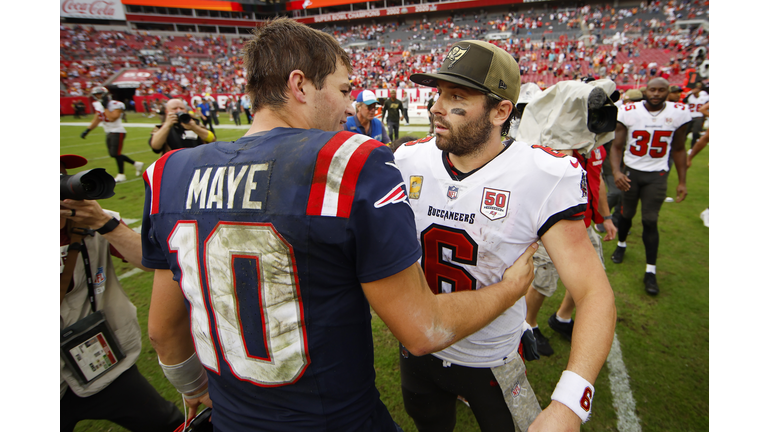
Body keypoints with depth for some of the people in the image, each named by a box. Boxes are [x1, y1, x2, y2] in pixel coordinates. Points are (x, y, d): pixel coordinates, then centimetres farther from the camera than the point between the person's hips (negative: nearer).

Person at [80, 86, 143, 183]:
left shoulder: (116, 105, -15)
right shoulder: (98, 106, 9)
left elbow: (112, 118, -27)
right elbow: (96, 120, 17)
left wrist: (105, 107, -22)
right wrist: (87, 130, 12)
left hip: (117, 132, -8)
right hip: (109, 133, 8)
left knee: (116, 153, -7)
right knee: (113, 154, 8)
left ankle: (121, 174, 7)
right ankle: (136, 164, 21)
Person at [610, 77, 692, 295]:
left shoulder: (679, 113, -5)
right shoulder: (629, 112, -11)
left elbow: (678, 149, 5)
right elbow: (617, 146, -8)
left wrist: (682, 181, 5)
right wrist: (616, 171, -26)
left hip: (657, 175, 0)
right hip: (631, 171, 0)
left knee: (650, 220, -3)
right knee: (626, 213, 13)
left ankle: (650, 271, 6)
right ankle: (621, 244, 43)